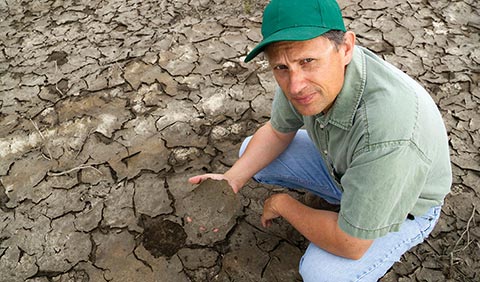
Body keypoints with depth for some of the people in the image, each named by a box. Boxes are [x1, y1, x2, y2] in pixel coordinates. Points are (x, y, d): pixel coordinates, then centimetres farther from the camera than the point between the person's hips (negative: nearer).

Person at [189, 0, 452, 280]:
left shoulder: (387, 133, -44)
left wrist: (282, 204, -17)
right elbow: (278, 131, -2)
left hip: (402, 205, -5)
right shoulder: (302, 73, -23)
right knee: (251, 151, 2)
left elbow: (349, 245, -33)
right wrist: (232, 179, -17)